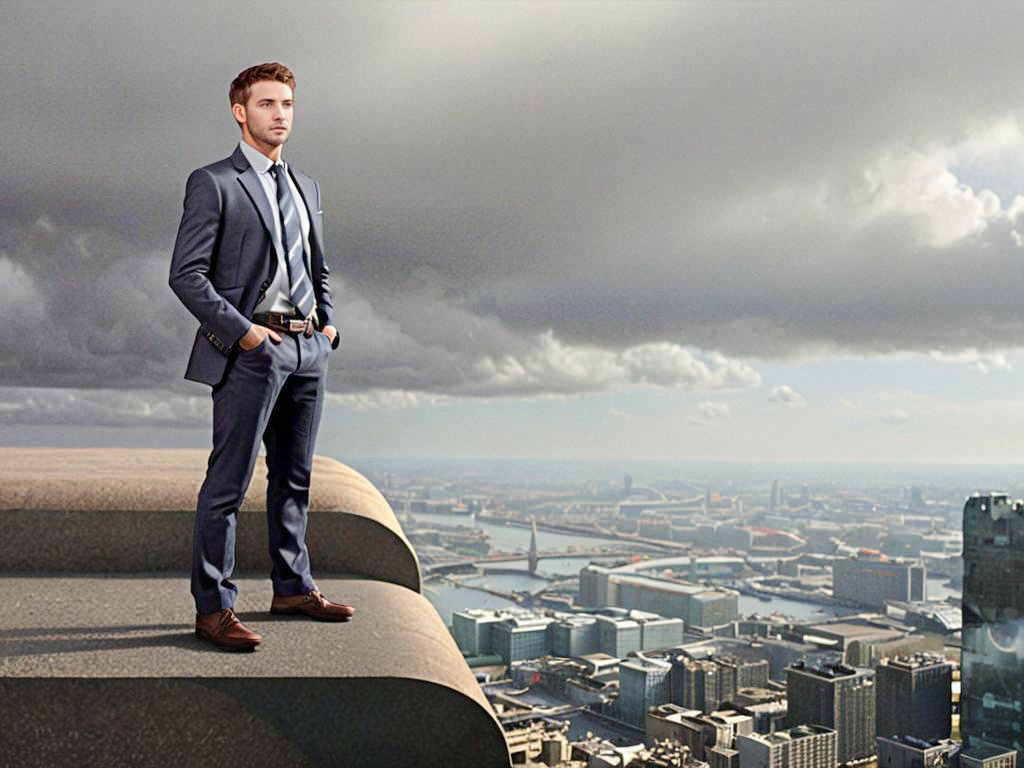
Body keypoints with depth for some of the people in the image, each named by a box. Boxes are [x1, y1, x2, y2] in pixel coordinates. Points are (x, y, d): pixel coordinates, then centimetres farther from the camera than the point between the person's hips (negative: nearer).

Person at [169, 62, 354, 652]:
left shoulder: (307, 187, 18)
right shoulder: (213, 183, -3)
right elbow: (186, 275, -9)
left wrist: (329, 320, 10)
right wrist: (241, 330, -15)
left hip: (308, 348, 7)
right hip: (251, 351, -7)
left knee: (295, 476, 14)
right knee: (229, 483, -4)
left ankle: (294, 587, 27)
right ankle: (214, 608, 6)